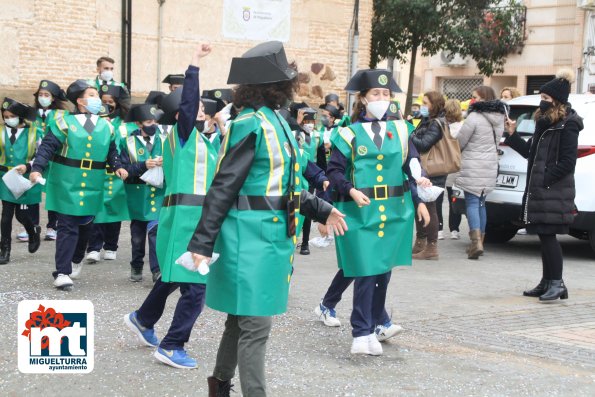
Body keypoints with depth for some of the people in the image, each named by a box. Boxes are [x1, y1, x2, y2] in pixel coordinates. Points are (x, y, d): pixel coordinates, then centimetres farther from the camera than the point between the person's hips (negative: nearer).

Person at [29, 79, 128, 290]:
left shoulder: (105, 126, 9)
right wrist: (37, 168, -20)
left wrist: (118, 166, 3)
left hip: (92, 186, 5)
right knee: (67, 227, -8)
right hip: (67, 184, -5)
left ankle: (76, 260, 39)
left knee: (84, 226, 15)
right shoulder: (65, 121, -5)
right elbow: (48, 146, -9)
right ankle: (62, 272, -5)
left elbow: (112, 151, 20)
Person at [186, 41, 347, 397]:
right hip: (252, 235, -9)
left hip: (273, 233, 9)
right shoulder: (251, 126, -16)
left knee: (244, 316, 20)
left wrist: (321, 210, 22)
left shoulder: (275, 121, 12)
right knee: (255, 323, -4)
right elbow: (224, 187, -17)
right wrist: (202, 243, -18)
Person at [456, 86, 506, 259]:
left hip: (473, 167, -7)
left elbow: (459, 142, -9)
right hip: (490, 166, 7)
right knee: (481, 203, 15)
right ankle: (479, 242, 19)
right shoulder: (498, 118, 9)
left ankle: (476, 241, -18)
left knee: (472, 203, -6)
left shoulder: (474, 117, -15)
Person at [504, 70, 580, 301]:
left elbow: (567, 162, -15)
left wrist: (545, 179, -17)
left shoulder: (567, 125, -10)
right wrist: (513, 136, 10)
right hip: (538, 191, 9)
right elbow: (530, 152, 19)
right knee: (544, 236, 11)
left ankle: (557, 283, -2)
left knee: (548, 236, -8)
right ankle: (547, 283, 18)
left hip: (554, 192, -9)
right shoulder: (544, 122, 16)